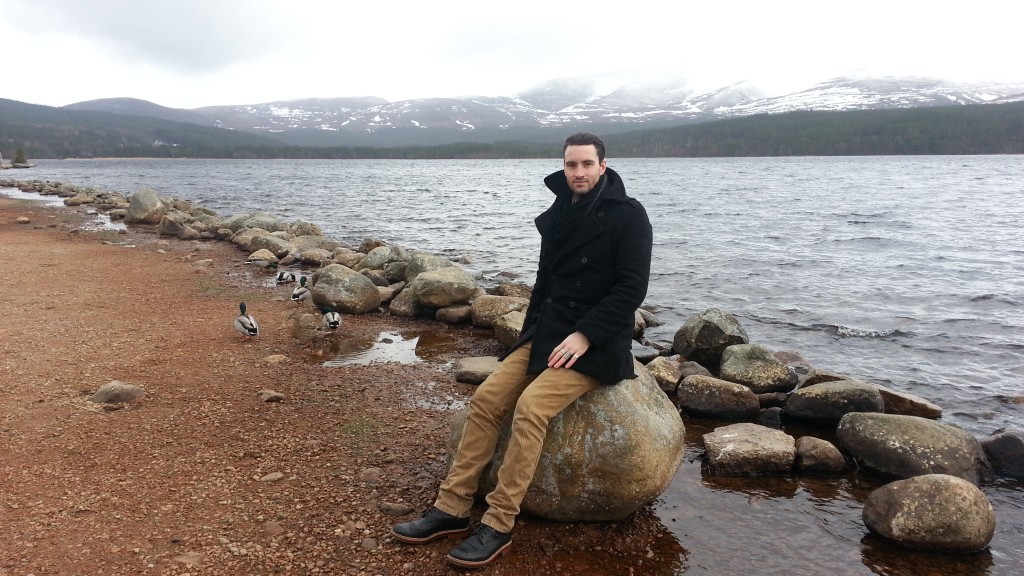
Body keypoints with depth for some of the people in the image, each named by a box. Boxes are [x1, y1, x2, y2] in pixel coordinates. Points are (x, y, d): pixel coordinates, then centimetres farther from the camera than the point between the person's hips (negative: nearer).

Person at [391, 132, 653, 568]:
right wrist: (533, 333, 7)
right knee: (486, 398, -9)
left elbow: (631, 288, -15)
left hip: (597, 345, -7)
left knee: (531, 407, -27)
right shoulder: (559, 215, 12)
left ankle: (498, 527, -18)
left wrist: (584, 336, -21)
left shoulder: (628, 216, -8)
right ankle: (452, 509, -2)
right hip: (548, 334, 7)